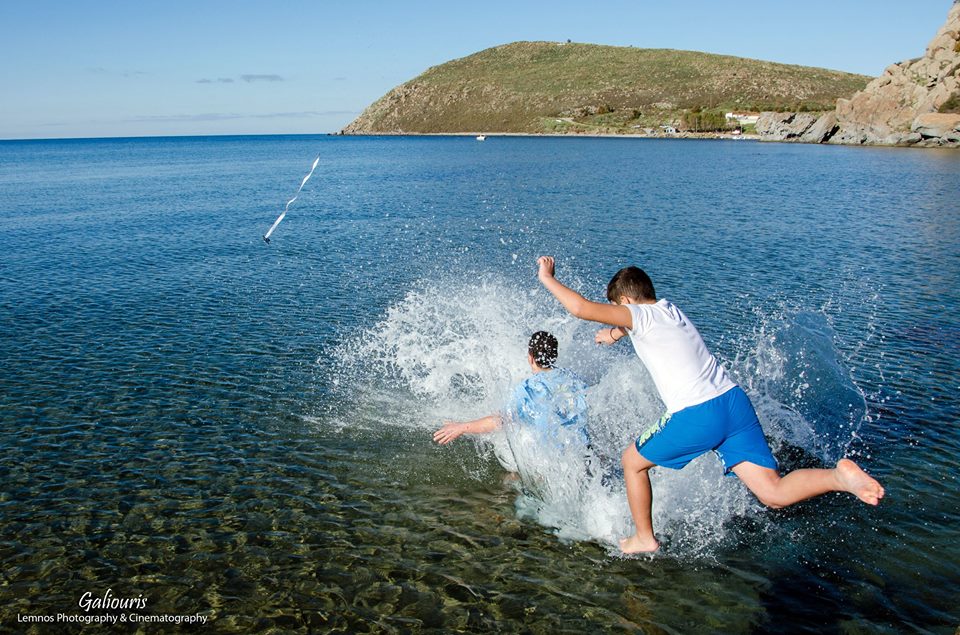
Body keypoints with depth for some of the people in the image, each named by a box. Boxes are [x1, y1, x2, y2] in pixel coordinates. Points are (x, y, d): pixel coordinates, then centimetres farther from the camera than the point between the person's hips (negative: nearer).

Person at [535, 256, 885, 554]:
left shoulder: (639, 315, -3)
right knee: (774, 494, 4)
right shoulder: (671, 310, 20)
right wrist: (619, 332, 48)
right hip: (735, 403, 7)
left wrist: (548, 279, -1)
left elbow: (581, 308, -13)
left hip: (695, 417, -7)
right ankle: (840, 475, -19)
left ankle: (644, 539, 27)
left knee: (632, 462, 18)